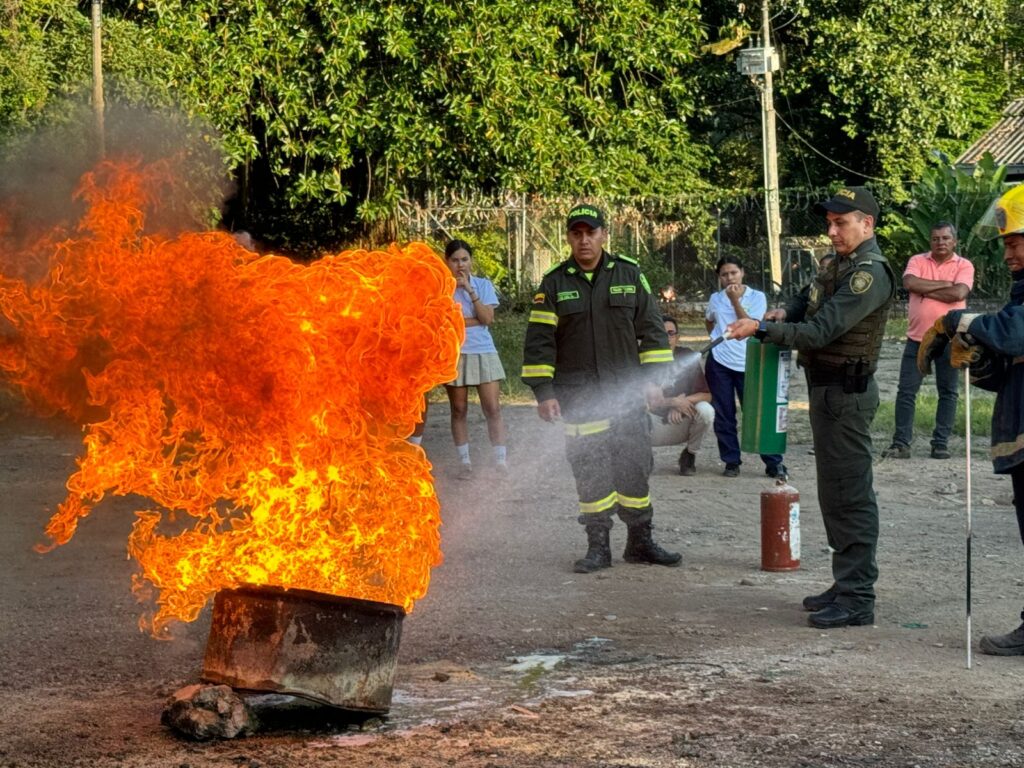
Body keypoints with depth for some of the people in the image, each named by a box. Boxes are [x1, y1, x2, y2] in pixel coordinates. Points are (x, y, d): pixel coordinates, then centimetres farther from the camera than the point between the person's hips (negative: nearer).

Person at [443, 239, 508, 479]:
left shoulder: (483, 285, 5)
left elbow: (487, 318, -7)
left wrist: (470, 291, -12)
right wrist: (472, 320, -12)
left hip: (483, 353, 1)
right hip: (454, 354, -1)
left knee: (492, 408, -5)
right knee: (459, 410, 4)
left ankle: (501, 459, -2)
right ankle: (464, 462, 11)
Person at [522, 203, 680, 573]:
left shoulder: (630, 274, 4)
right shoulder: (554, 283, 1)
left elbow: (651, 329, 8)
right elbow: (539, 341, 1)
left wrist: (652, 378, 1)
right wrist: (544, 392, -5)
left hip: (627, 391, 1)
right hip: (578, 396, -1)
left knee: (635, 465, 4)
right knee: (590, 471, -2)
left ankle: (640, 541, 15)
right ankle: (597, 546, 7)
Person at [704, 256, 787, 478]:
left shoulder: (757, 297, 0)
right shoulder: (716, 299, 9)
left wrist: (735, 300, -13)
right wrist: (717, 338, 12)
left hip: (747, 364, -3)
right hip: (719, 363, 3)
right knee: (724, 416, 4)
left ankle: (774, 463, -1)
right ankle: (731, 462, 14)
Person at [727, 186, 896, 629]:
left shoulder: (870, 273, -17)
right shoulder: (840, 264, 14)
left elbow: (822, 330, -25)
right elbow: (809, 299, 28)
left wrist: (762, 328, -26)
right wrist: (786, 312, 5)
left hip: (846, 393, -10)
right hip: (826, 388, 10)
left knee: (849, 494, -10)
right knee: (835, 492, 15)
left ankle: (858, 599, -8)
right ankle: (846, 585, 24)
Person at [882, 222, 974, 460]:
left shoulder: (964, 266, 0)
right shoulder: (917, 261, 5)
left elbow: (959, 293, -17)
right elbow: (909, 283, -15)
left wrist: (926, 290, -12)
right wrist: (944, 284, -12)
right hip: (917, 337, 1)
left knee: (948, 393, 5)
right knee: (906, 391, -1)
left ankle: (941, 443, 13)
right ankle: (901, 443, 2)